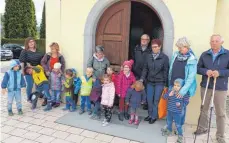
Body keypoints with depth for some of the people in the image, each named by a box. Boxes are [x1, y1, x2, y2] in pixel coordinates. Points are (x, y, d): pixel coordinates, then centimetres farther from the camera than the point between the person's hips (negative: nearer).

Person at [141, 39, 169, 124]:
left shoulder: (164, 57, -8)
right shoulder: (149, 56, 1)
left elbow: (166, 71, -5)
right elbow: (145, 68, 6)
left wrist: (165, 84, -4)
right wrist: (142, 78, -3)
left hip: (159, 83, -3)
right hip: (150, 82, 3)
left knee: (156, 100, 6)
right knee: (149, 100, 11)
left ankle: (154, 116, 25)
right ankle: (150, 115, 31)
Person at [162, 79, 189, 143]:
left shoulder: (184, 94, -15)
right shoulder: (171, 91, -5)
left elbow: (186, 102, -9)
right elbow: (164, 97, -10)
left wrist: (180, 104, -25)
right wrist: (169, 95, -28)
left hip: (177, 112, -5)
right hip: (169, 110, 5)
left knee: (178, 125, 3)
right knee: (169, 122, 23)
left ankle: (180, 136, 21)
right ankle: (169, 131, 46)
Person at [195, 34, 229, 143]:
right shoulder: (204, 54, 4)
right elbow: (198, 68, 5)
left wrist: (220, 72, -23)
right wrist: (206, 71, -14)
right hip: (205, 86, 3)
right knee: (204, 109, 17)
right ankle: (203, 128, 36)